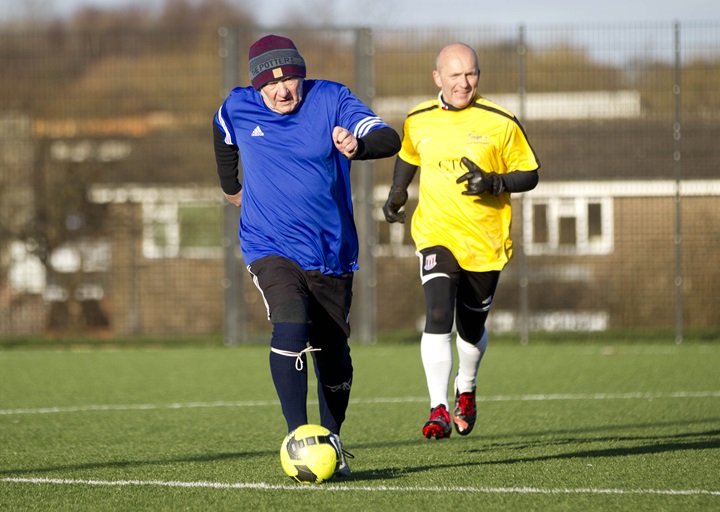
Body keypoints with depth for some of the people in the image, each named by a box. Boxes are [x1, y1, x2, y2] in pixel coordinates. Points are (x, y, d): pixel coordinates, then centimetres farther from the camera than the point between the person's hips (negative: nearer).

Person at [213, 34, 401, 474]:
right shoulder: (238, 109, -2)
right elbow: (224, 141, 23)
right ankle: (297, 434, -27)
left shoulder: (331, 100, -7)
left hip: (332, 251, 1)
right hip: (271, 248, -1)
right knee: (291, 326, -26)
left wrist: (358, 145, -40)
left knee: (333, 352, 9)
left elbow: (389, 139, -19)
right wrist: (231, 186, 35)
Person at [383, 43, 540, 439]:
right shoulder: (418, 121, 2)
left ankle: (465, 390, 44)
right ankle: (439, 410, -24)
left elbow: (529, 175, -1)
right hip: (436, 236, 0)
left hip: (486, 242, 0)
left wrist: (493, 182, -18)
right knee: (438, 315, -22)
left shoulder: (500, 123, -6)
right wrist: (397, 193, 17)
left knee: (471, 328, 13)